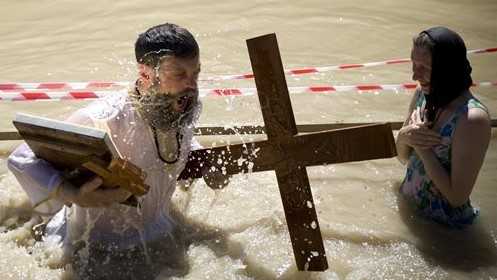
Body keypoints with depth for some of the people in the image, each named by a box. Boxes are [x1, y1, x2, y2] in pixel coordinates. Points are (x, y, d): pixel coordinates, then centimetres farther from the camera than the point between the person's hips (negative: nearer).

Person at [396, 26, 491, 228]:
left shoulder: (472, 119, -26)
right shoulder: (423, 94, -5)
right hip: (407, 207, 6)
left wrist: (422, 147, -20)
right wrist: (403, 137, -15)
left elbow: (457, 197, -23)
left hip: (442, 224, -6)